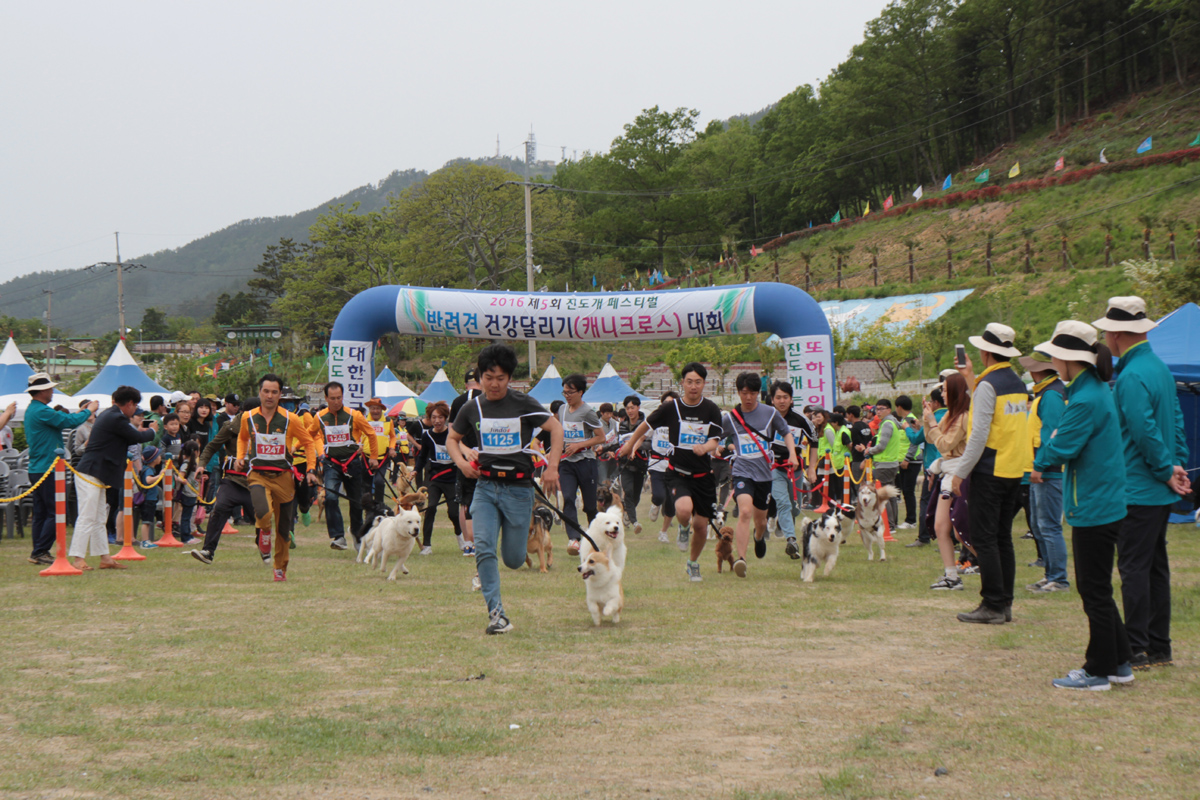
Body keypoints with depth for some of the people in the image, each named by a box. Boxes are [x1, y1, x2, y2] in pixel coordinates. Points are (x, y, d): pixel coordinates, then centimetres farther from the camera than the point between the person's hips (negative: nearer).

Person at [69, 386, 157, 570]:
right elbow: (138, 437, -8)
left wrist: (138, 432, 23)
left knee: (99, 519, 13)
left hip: (96, 475, 11)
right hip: (90, 474, -11)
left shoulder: (108, 414, 15)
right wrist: (152, 431, 11)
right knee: (87, 517, -9)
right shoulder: (116, 418, -16)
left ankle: (105, 558, 18)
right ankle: (78, 558, -7)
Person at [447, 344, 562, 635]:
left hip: (518, 488, -2)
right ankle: (496, 613, -15)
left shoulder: (523, 404, -4)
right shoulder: (472, 408, 4)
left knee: (513, 560, 3)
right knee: (483, 547, -17)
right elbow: (452, 439, 19)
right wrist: (461, 462, -1)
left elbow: (555, 428, 1)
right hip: (485, 486, 2)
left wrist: (552, 466, -9)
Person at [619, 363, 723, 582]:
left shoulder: (712, 410, -3)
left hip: (703, 474, 2)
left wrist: (705, 447, -31)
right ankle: (684, 529, 11)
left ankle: (693, 563, 33)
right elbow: (646, 425, 12)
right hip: (677, 472, -1)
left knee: (701, 524, 4)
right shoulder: (671, 408, -4)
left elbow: (714, 441, -7)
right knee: (684, 509, -28)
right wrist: (630, 445, 25)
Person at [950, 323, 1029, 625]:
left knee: (984, 540, -4)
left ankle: (993, 606, -5)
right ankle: (1004, 603, 14)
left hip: (989, 472, -8)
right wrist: (971, 379, 28)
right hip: (1014, 471, 8)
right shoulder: (1018, 384, 11)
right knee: (1002, 538, 12)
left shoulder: (988, 384, -14)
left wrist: (960, 472, -13)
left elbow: (979, 434, -18)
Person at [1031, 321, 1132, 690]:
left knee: (1094, 591, -1)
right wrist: (1043, 463, 4)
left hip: (1093, 506, -10)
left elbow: (1061, 448, -20)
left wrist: (1040, 462, 0)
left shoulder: (1087, 400, -21)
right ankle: (1119, 663, 24)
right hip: (1104, 504, 10)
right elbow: (1063, 436, 17)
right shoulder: (1095, 389, 10)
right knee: (1095, 589, 17)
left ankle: (1099, 671, 8)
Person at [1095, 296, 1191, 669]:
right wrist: (1177, 466, 10)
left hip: (1137, 490, -9)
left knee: (1134, 568, -5)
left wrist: (1167, 471, -12)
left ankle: (1137, 649, -3)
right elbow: (1176, 421, 16)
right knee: (1155, 566, 13)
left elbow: (1145, 433, -22)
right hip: (1160, 493, 9)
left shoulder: (1132, 377, -19)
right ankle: (1159, 647, 19)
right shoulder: (1161, 368, 12)